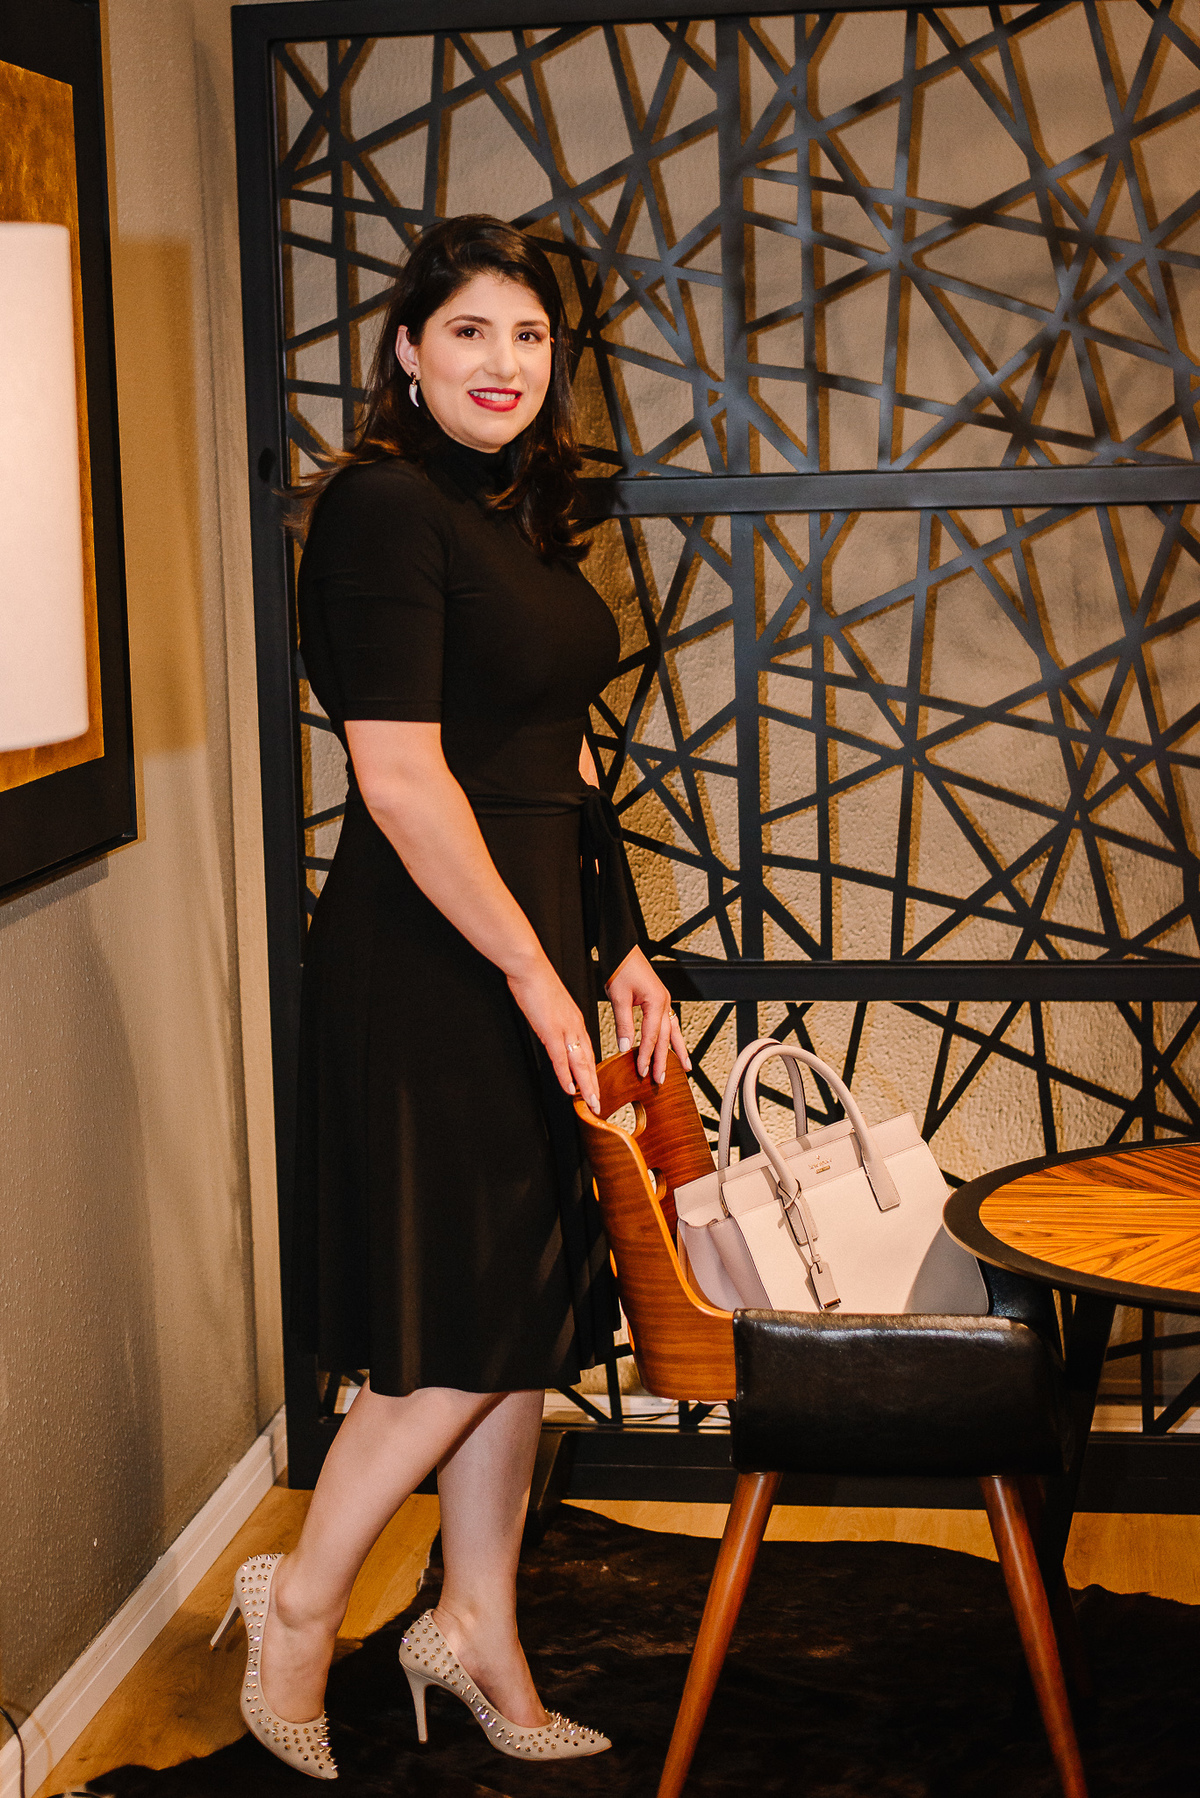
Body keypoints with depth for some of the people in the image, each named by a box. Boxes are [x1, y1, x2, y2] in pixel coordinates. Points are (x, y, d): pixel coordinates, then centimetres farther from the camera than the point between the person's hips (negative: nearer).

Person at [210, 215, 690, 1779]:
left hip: (533, 938, 9)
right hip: (430, 955, -9)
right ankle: (303, 1597, 18)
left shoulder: (520, 515, 14)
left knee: (523, 1309, 14)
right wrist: (534, 972, -17)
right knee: (472, 1313, -2)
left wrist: (620, 952, 14)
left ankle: (480, 1632, 27)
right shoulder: (385, 506, -14)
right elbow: (403, 781, -19)